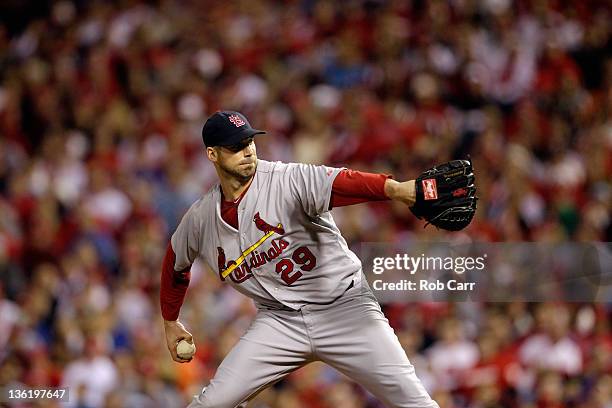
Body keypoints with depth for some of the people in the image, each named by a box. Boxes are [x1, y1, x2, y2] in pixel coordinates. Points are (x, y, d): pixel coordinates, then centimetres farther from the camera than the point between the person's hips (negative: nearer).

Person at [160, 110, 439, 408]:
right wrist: (170, 321, 32)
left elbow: (340, 183, -35)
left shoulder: (287, 180, -15)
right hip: (279, 321, 4)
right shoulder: (200, 218, 2)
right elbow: (176, 262, 23)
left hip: (343, 306, -3)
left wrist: (393, 188, -53)